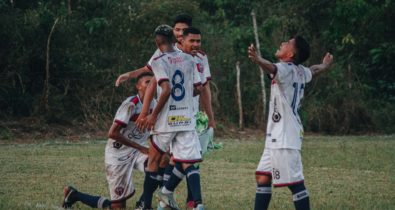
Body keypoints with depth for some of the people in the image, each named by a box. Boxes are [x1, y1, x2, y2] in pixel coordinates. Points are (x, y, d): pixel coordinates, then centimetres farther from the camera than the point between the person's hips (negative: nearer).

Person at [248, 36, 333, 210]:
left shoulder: (287, 69, -13)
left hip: (285, 137, -10)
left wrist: (257, 60, -59)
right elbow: (314, 70, 36)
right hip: (277, 136, 10)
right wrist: (325, 65, 59)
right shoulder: (301, 72, 13)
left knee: (294, 182, -10)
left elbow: (273, 68, -38)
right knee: (262, 177, 13)